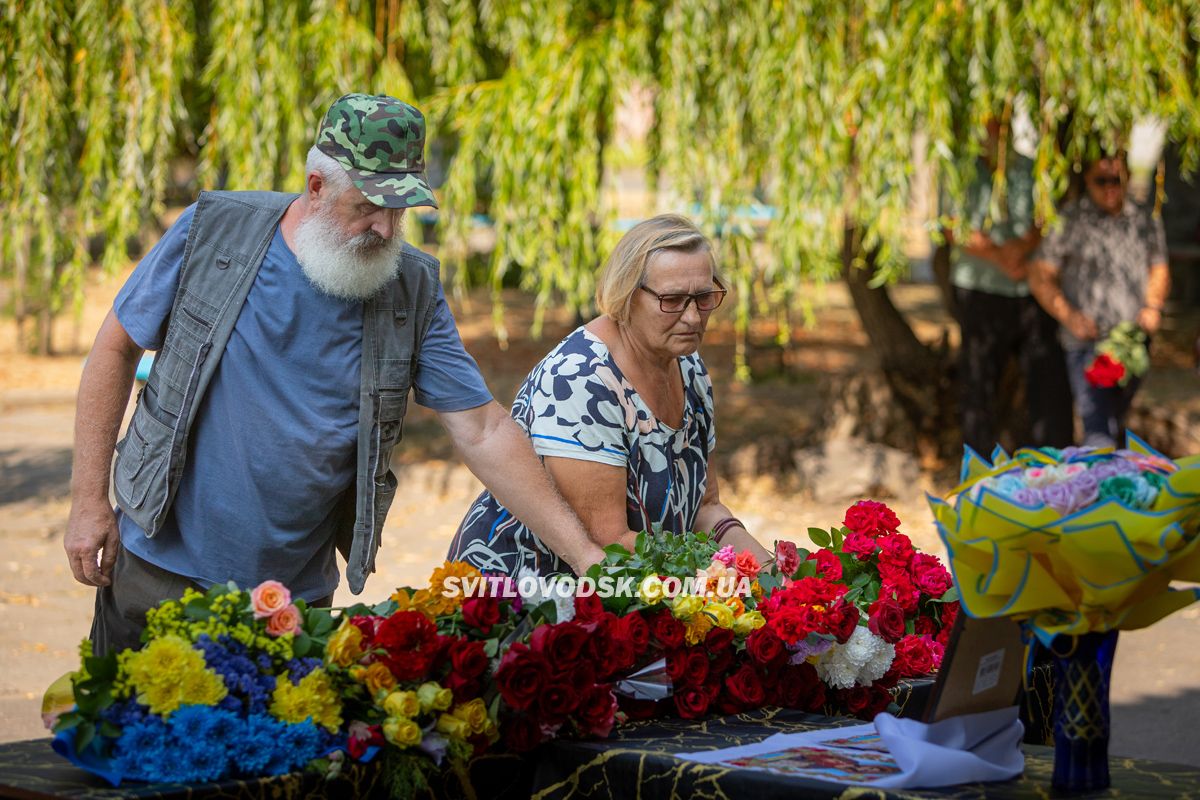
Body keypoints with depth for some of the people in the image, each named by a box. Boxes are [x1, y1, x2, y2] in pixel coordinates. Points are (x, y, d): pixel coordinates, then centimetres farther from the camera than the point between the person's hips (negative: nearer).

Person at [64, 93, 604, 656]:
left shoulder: (414, 291, -4)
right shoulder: (212, 230, -8)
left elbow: (482, 433, -5)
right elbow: (118, 347, 0)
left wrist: (586, 558, -12)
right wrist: (88, 501, -4)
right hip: (162, 569, -1)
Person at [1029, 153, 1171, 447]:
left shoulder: (1145, 222, 9)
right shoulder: (1068, 221, -4)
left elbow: (1159, 269, 21)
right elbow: (1041, 277, -4)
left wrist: (1153, 306, 2)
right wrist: (1068, 315, -18)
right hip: (1088, 343, -4)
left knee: (1117, 421, 17)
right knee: (1097, 426, -14)